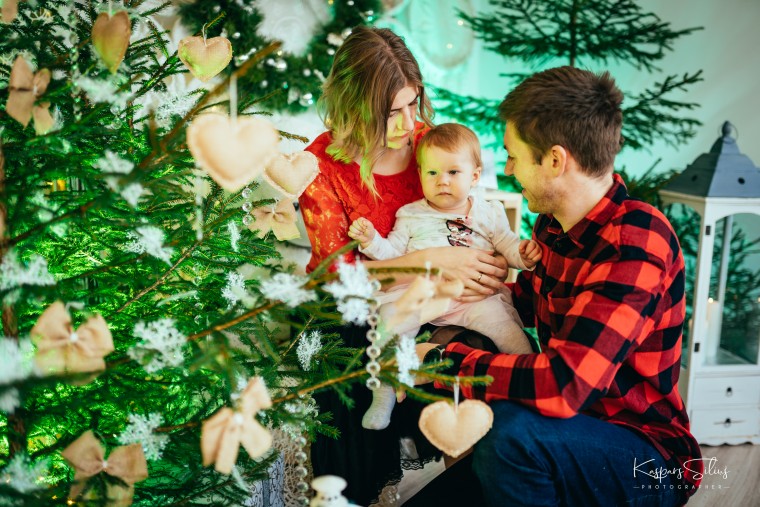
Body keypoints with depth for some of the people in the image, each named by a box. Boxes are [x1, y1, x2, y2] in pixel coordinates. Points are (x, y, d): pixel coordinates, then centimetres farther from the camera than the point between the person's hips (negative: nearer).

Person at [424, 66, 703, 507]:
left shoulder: (635, 243, -27)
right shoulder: (554, 224, -1)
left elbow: (564, 384, -35)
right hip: (570, 431, 8)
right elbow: (527, 300, 18)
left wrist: (447, 361, -24)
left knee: (511, 428, -34)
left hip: (646, 459, -7)